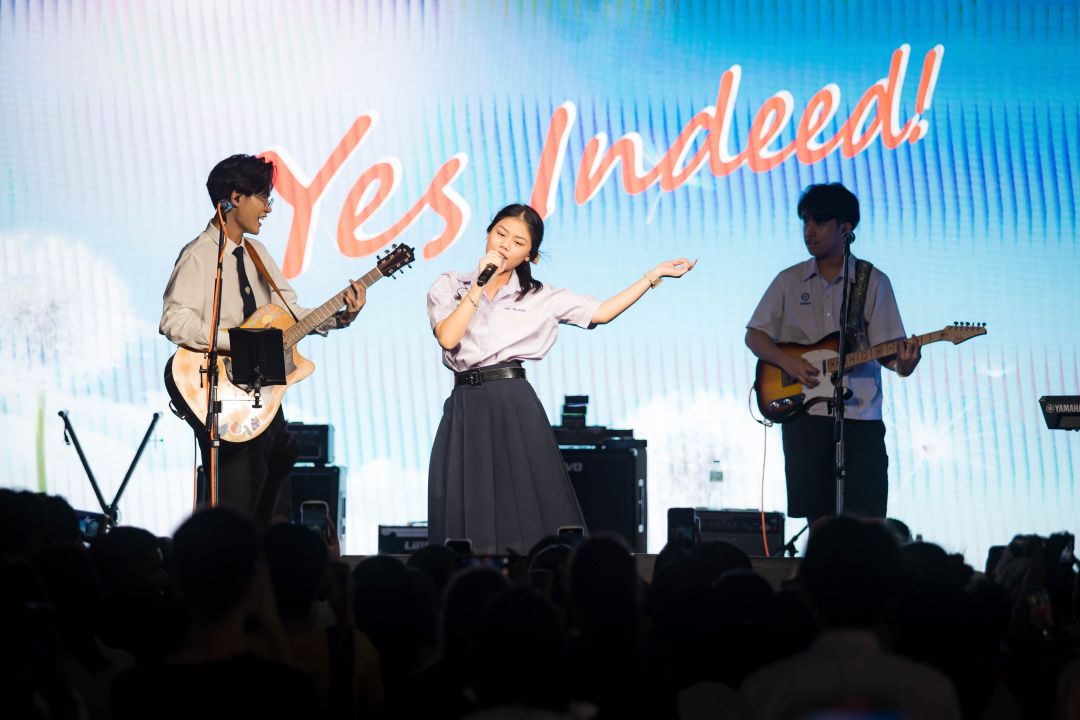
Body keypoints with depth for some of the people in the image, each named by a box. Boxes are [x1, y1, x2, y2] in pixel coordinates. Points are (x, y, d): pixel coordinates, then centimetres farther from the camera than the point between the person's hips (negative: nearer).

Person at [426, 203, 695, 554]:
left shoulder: (540, 297, 9)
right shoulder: (449, 285, 8)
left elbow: (602, 312, 7)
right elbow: (448, 338, -7)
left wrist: (653, 275, 6)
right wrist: (480, 284, -7)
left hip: (515, 408, -1)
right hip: (466, 410, 1)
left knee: (527, 514, -6)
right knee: (471, 521, -2)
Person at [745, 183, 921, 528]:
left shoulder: (873, 282, 5)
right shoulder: (790, 281, 10)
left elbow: (886, 346, 0)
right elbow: (754, 335, 12)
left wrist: (901, 363, -23)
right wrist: (788, 362, -7)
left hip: (861, 416, -1)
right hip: (805, 416, 2)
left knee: (867, 525, -8)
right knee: (819, 520, 0)